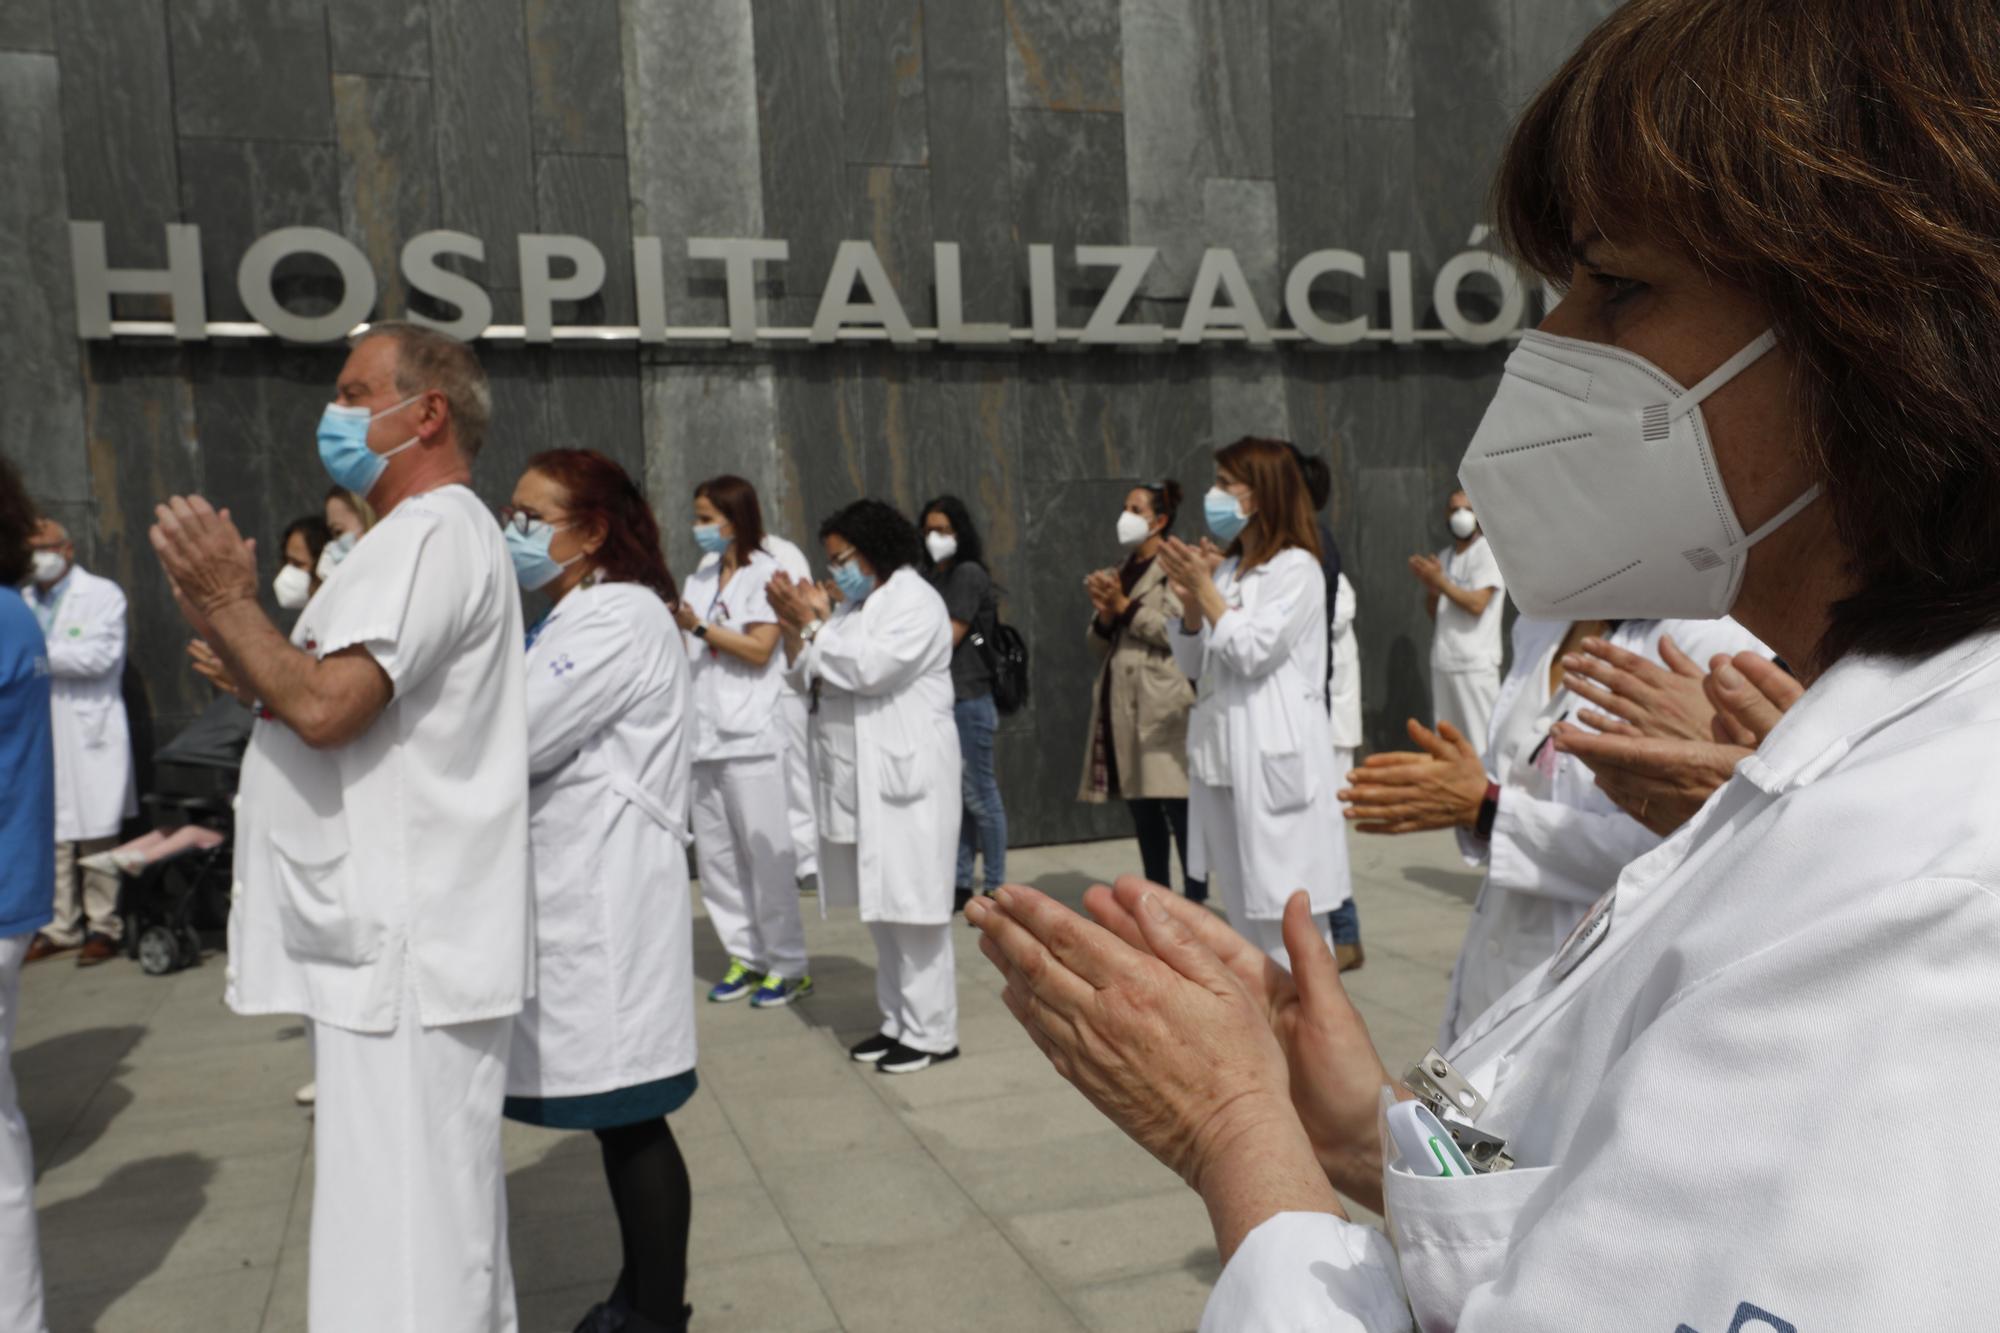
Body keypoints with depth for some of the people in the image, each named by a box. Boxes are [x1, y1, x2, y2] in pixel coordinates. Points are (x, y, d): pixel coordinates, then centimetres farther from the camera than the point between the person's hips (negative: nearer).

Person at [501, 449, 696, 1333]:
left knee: (629, 1117, 1)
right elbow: (528, 741, 16)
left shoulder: (623, 618, -13)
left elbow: (516, 735, -19)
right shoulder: (567, 621, 18)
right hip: (570, 895, 9)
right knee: (615, 1118, 17)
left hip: (607, 900, -9)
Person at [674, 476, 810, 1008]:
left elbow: (759, 650, -11)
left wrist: (699, 626, -11)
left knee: (765, 852, -4)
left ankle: (788, 966, 4)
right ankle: (745, 957, 18)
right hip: (705, 732, 7)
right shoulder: (701, 579, 18)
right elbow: (688, 650, 19)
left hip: (749, 735, -7)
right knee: (715, 853, 8)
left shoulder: (766, 573, -3)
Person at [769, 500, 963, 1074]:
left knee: (912, 907, -5)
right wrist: (796, 624, 1)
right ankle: (897, 1021, 22)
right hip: (862, 782, 8)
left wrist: (811, 624, -12)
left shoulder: (916, 602, -7)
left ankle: (931, 1033, 4)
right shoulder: (854, 605, 16)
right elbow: (810, 675, 15)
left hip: (906, 777, -8)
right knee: (882, 905, 12)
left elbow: (871, 668, -20)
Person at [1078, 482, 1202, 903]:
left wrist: (1125, 607, -10)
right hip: (1123, 707, 7)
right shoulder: (1123, 572, 21)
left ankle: (1196, 902, -4)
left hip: (1163, 706, -7)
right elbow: (1100, 646, 19)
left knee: (1178, 809, -9)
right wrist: (1105, 615, -1)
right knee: (1142, 813, 10)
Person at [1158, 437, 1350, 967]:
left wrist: (1205, 591, -8)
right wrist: (1190, 604, -3)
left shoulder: (1296, 567, -7)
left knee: (1285, 917, -5)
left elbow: (1253, 652, -15)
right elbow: (1192, 666, 13)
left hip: (1276, 759, -7)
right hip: (1224, 759, 7)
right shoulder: (1224, 570, 12)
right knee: (1245, 913, 15)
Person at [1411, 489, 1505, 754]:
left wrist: (1440, 581, -10)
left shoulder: (1488, 551, -4)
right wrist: (1429, 584, -2)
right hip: (1443, 662, 7)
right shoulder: (1444, 557, 17)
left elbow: (1477, 604, -15)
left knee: (1480, 738, -8)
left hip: (1476, 664, -7)